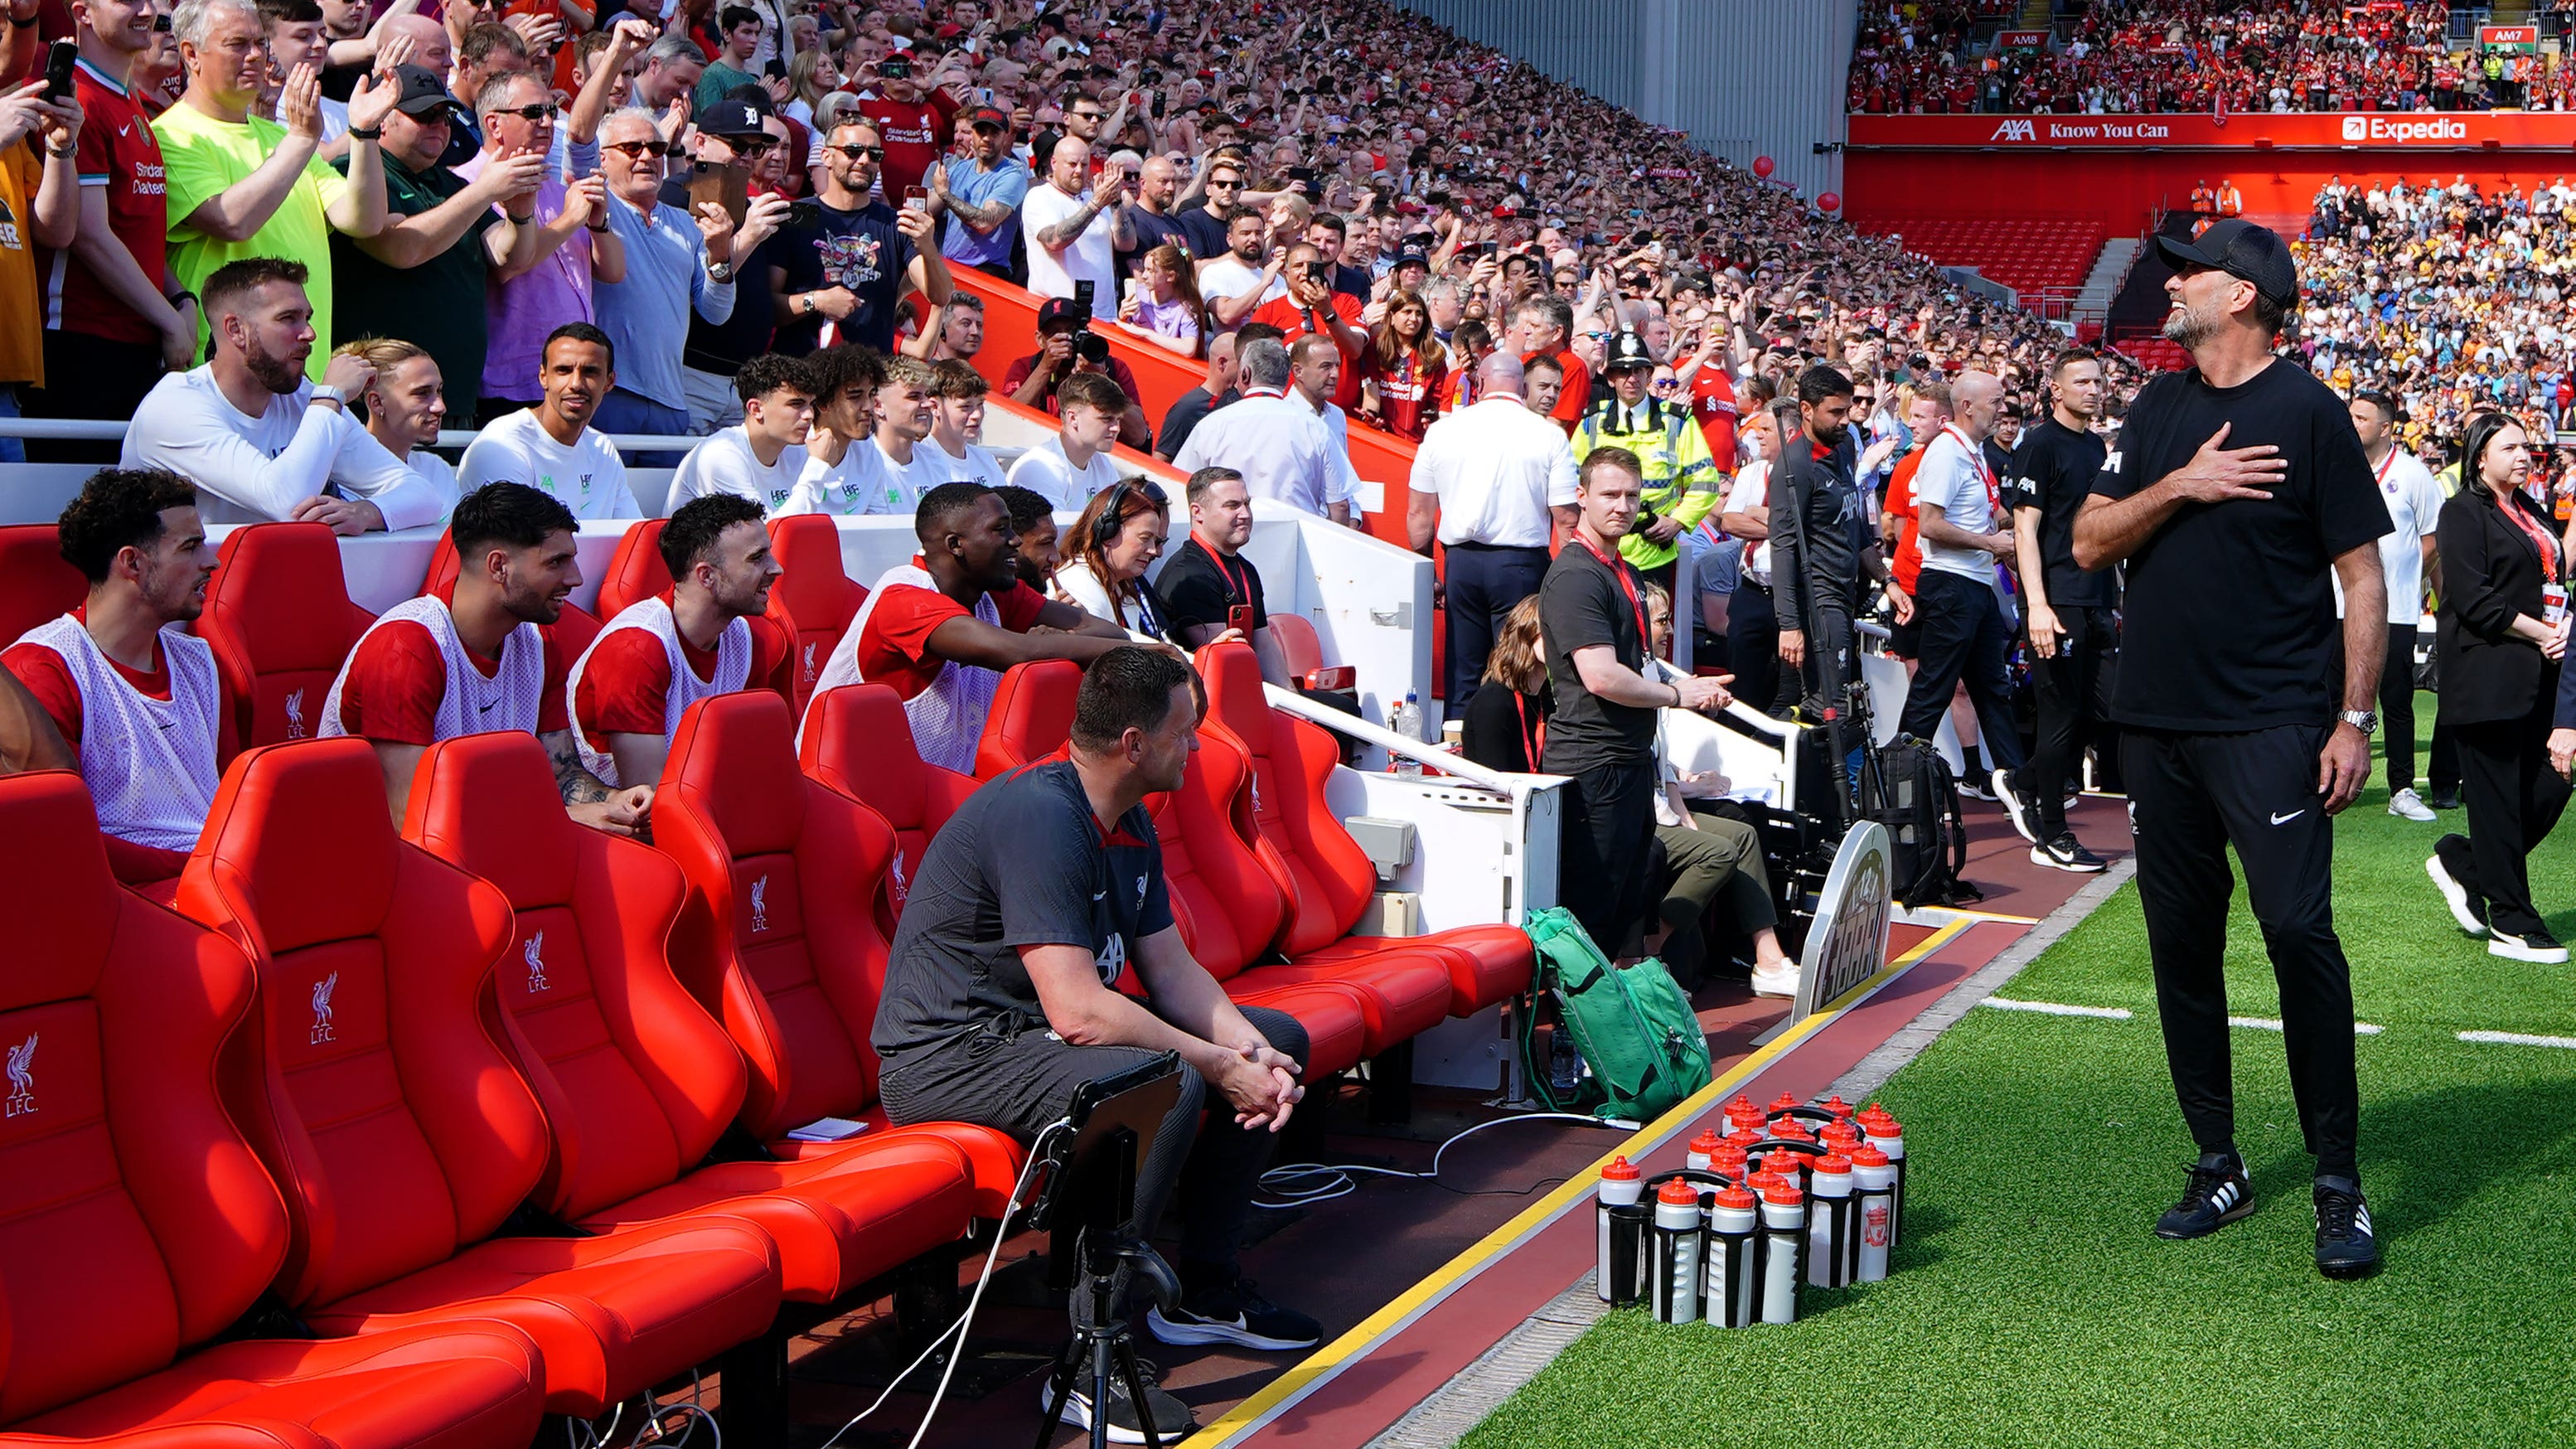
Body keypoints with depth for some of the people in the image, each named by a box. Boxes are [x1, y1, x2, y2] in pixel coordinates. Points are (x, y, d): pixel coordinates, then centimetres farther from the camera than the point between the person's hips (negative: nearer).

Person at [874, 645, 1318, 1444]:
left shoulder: (1128, 824, 8)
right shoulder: (1040, 815, -24)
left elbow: (1170, 969, 8)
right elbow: (1077, 1011, -30)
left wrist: (1252, 1051, -10)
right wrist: (1218, 1066, -22)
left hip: (1039, 1028, 11)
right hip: (950, 1051, -10)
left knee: (1276, 1041, 10)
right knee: (1165, 1082, -34)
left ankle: (1204, 1289, 20)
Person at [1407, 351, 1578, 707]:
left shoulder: (1442, 430, 4)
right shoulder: (1549, 436, -4)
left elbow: (1418, 512, 8)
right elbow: (1566, 518, -6)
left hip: (1461, 561, 3)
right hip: (1523, 564, -3)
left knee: (1462, 676, 8)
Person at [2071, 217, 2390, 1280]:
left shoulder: (2306, 411, -4)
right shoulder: (2157, 411, 12)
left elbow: (2363, 573, -4)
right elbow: (2088, 544, 7)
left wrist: (2356, 718, -10)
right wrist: (2180, 487, -9)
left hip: (2272, 724, -6)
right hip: (2159, 720, 6)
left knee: (2298, 931, -13)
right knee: (2182, 941, 8)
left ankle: (2339, 1182, -4)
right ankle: (2217, 1164, 20)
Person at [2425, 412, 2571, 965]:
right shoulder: (2464, 512, -5)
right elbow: (2473, 598, -14)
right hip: (2487, 675, -8)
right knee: (2498, 799, -5)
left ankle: (2461, 864, 23)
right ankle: (2512, 926, 0)